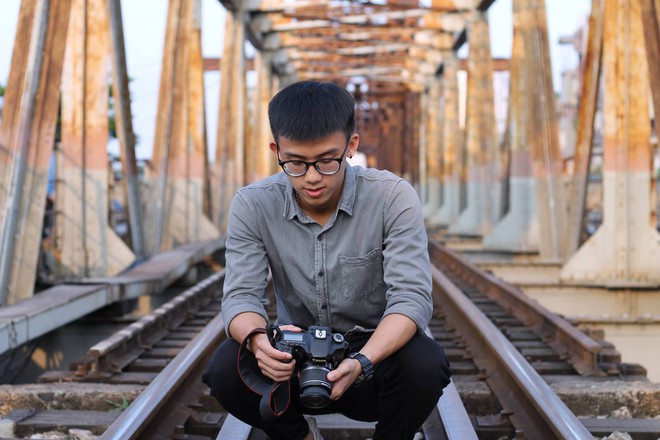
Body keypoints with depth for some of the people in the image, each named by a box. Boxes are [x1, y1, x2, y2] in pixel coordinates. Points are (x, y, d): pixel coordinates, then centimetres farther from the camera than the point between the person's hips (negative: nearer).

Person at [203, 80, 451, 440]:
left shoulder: (394, 198, -16)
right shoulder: (252, 205, -10)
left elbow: (411, 298, -22)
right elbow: (241, 298, -14)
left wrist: (361, 363, -41)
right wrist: (258, 340, -40)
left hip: (376, 355, -1)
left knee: (424, 363, -34)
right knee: (226, 369, -27)